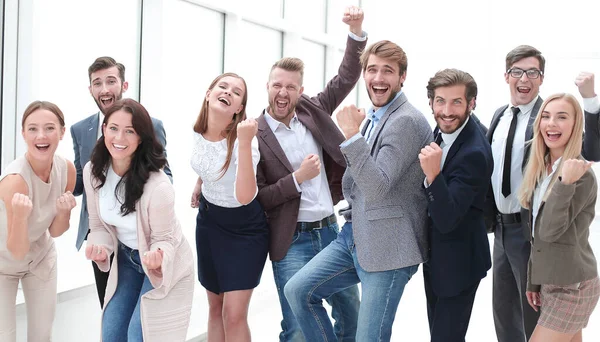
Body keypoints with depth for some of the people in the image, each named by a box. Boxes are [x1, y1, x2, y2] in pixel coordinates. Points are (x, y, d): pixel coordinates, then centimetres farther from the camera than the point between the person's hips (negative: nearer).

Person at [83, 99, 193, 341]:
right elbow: (99, 224, -2)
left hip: (164, 266, -5)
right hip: (126, 259, 6)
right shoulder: (92, 171, -14)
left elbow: (163, 239, -19)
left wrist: (158, 257, -41)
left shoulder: (158, 185, -32)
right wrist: (99, 249, -22)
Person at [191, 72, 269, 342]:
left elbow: (244, 196, -43)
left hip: (245, 228, -6)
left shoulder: (243, 140, -27)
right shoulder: (198, 131, -9)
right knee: (215, 307, 15)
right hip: (209, 220, 6)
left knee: (234, 314, -10)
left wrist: (245, 142, -48)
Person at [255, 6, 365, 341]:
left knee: (352, 313, 17)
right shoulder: (254, 135, -10)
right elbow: (255, 198, -11)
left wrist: (357, 32, -9)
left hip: (331, 230, 5)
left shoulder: (312, 111, 3)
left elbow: (347, 77, 5)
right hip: (292, 241, -5)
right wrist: (298, 178, -20)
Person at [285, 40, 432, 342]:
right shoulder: (374, 118, 14)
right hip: (355, 235, 9)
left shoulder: (407, 121, -16)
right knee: (298, 290, 5)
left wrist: (352, 134, -26)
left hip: (388, 246, -9)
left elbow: (378, 186, -24)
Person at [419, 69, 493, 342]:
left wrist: (433, 173, -43)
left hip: (457, 261, -9)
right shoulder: (444, 129, -2)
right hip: (435, 254, 9)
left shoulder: (474, 153, -29)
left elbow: (446, 220, -32)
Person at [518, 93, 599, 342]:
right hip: (550, 281, 8)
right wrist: (533, 281, 15)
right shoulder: (541, 168, 7)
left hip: (572, 287, -8)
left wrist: (565, 183, -34)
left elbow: (550, 230, -24)